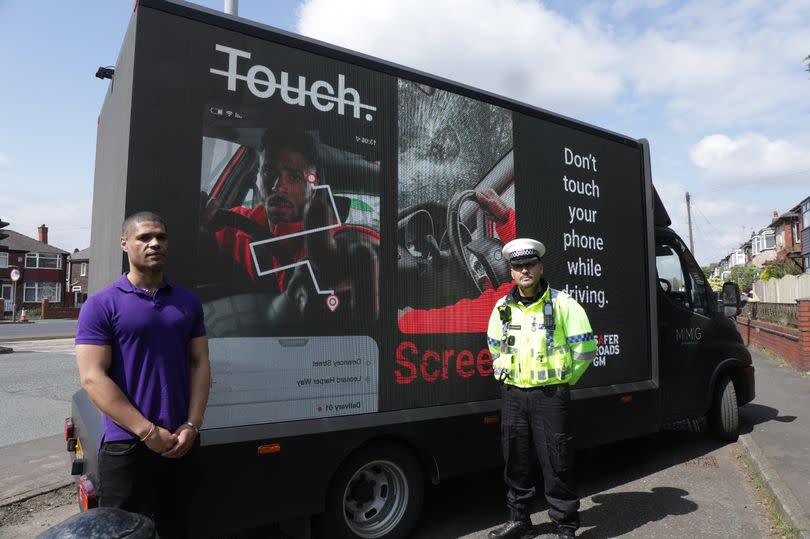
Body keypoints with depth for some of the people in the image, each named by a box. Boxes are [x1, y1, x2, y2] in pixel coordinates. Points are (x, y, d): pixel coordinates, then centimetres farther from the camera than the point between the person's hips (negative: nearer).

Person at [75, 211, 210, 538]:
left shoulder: (189, 302, 7)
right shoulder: (102, 305, -6)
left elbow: (200, 364, 6)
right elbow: (92, 378, -12)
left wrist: (191, 426, -6)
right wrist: (148, 431, -15)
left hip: (182, 444, 4)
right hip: (126, 446, -4)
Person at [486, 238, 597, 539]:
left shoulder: (561, 303, -6)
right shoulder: (503, 307, 6)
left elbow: (585, 347, -4)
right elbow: (495, 347, 22)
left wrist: (564, 380, 1)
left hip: (549, 395, -4)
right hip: (512, 394, 4)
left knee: (555, 462, 2)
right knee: (516, 461, 13)